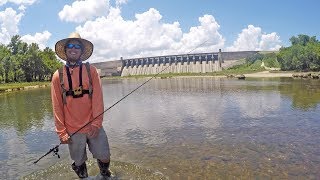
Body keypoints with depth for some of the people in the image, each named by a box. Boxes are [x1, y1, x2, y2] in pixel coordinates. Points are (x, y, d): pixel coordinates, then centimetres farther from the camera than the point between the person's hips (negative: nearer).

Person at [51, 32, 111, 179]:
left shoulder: (91, 70, -1)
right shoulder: (58, 75, -1)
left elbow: (97, 98, -6)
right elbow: (57, 106, 0)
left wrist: (96, 124, -11)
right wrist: (61, 132, -3)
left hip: (93, 127, 0)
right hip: (73, 130, 0)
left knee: (104, 158, 9)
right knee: (79, 163, 12)